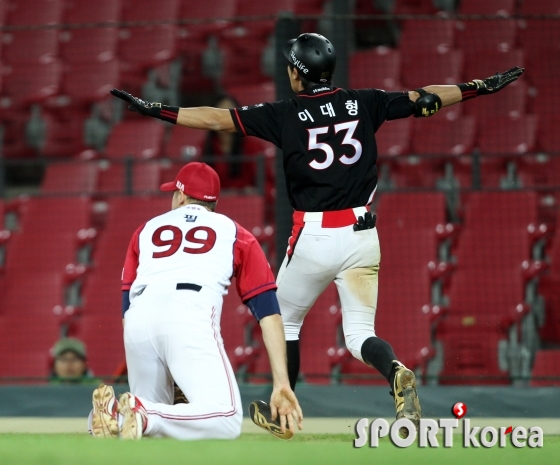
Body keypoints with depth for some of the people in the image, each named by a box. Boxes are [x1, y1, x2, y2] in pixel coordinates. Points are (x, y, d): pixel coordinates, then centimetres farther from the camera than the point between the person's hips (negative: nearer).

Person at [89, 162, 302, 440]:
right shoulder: (234, 233, 27)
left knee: (153, 410, 22)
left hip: (139, 319, 4)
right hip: (191, 315, -4)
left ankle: (115, 412, -11)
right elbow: (268, 311, 17)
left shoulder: (147, 230, 33)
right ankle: (144, 416, -33)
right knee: (226, 420, -10)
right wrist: (282, 384, 11)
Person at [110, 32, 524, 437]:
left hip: (314, 237, -3)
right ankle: (397, 373, -24)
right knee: (360, 332, 7)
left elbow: (217, 119, -6)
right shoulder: (364, 103, 3)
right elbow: (425, 99, 10)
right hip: (362, 235, 3)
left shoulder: (285, 115, -5)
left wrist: (153, 109, -1)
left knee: (285, 320, 19)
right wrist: (484, 86, 21)